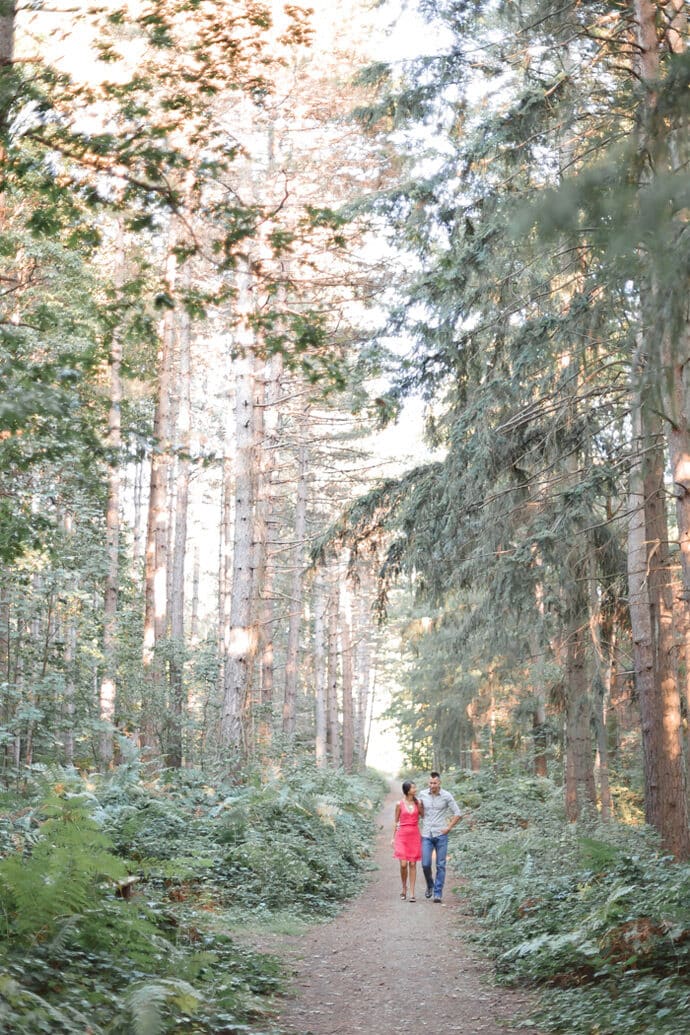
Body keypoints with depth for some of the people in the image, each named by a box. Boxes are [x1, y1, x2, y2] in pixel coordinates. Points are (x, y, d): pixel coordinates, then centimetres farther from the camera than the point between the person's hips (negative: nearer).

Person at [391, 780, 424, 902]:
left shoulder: (418, 802, 4)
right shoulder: (400, 804, 0)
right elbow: (396, 822, 6)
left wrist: (420, 804, -5)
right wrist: (393, 838, 6)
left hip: (414, 836, 2)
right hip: (402, 835, -2)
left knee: (413, 864, 1)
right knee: (403, 864, -7)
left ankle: (412, 893, 4)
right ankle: (404, 888, 18)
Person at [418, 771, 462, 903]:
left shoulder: (447, 796, -5)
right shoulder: (423, 794, 3)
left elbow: (457, 813, 1)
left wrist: (449, 827, -5)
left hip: (441, 835, -2)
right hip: (426, 835, 2)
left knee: (440, 865, 0)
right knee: (425, 864, -3)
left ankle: (438, 893, 6)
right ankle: (430, 885, 24)